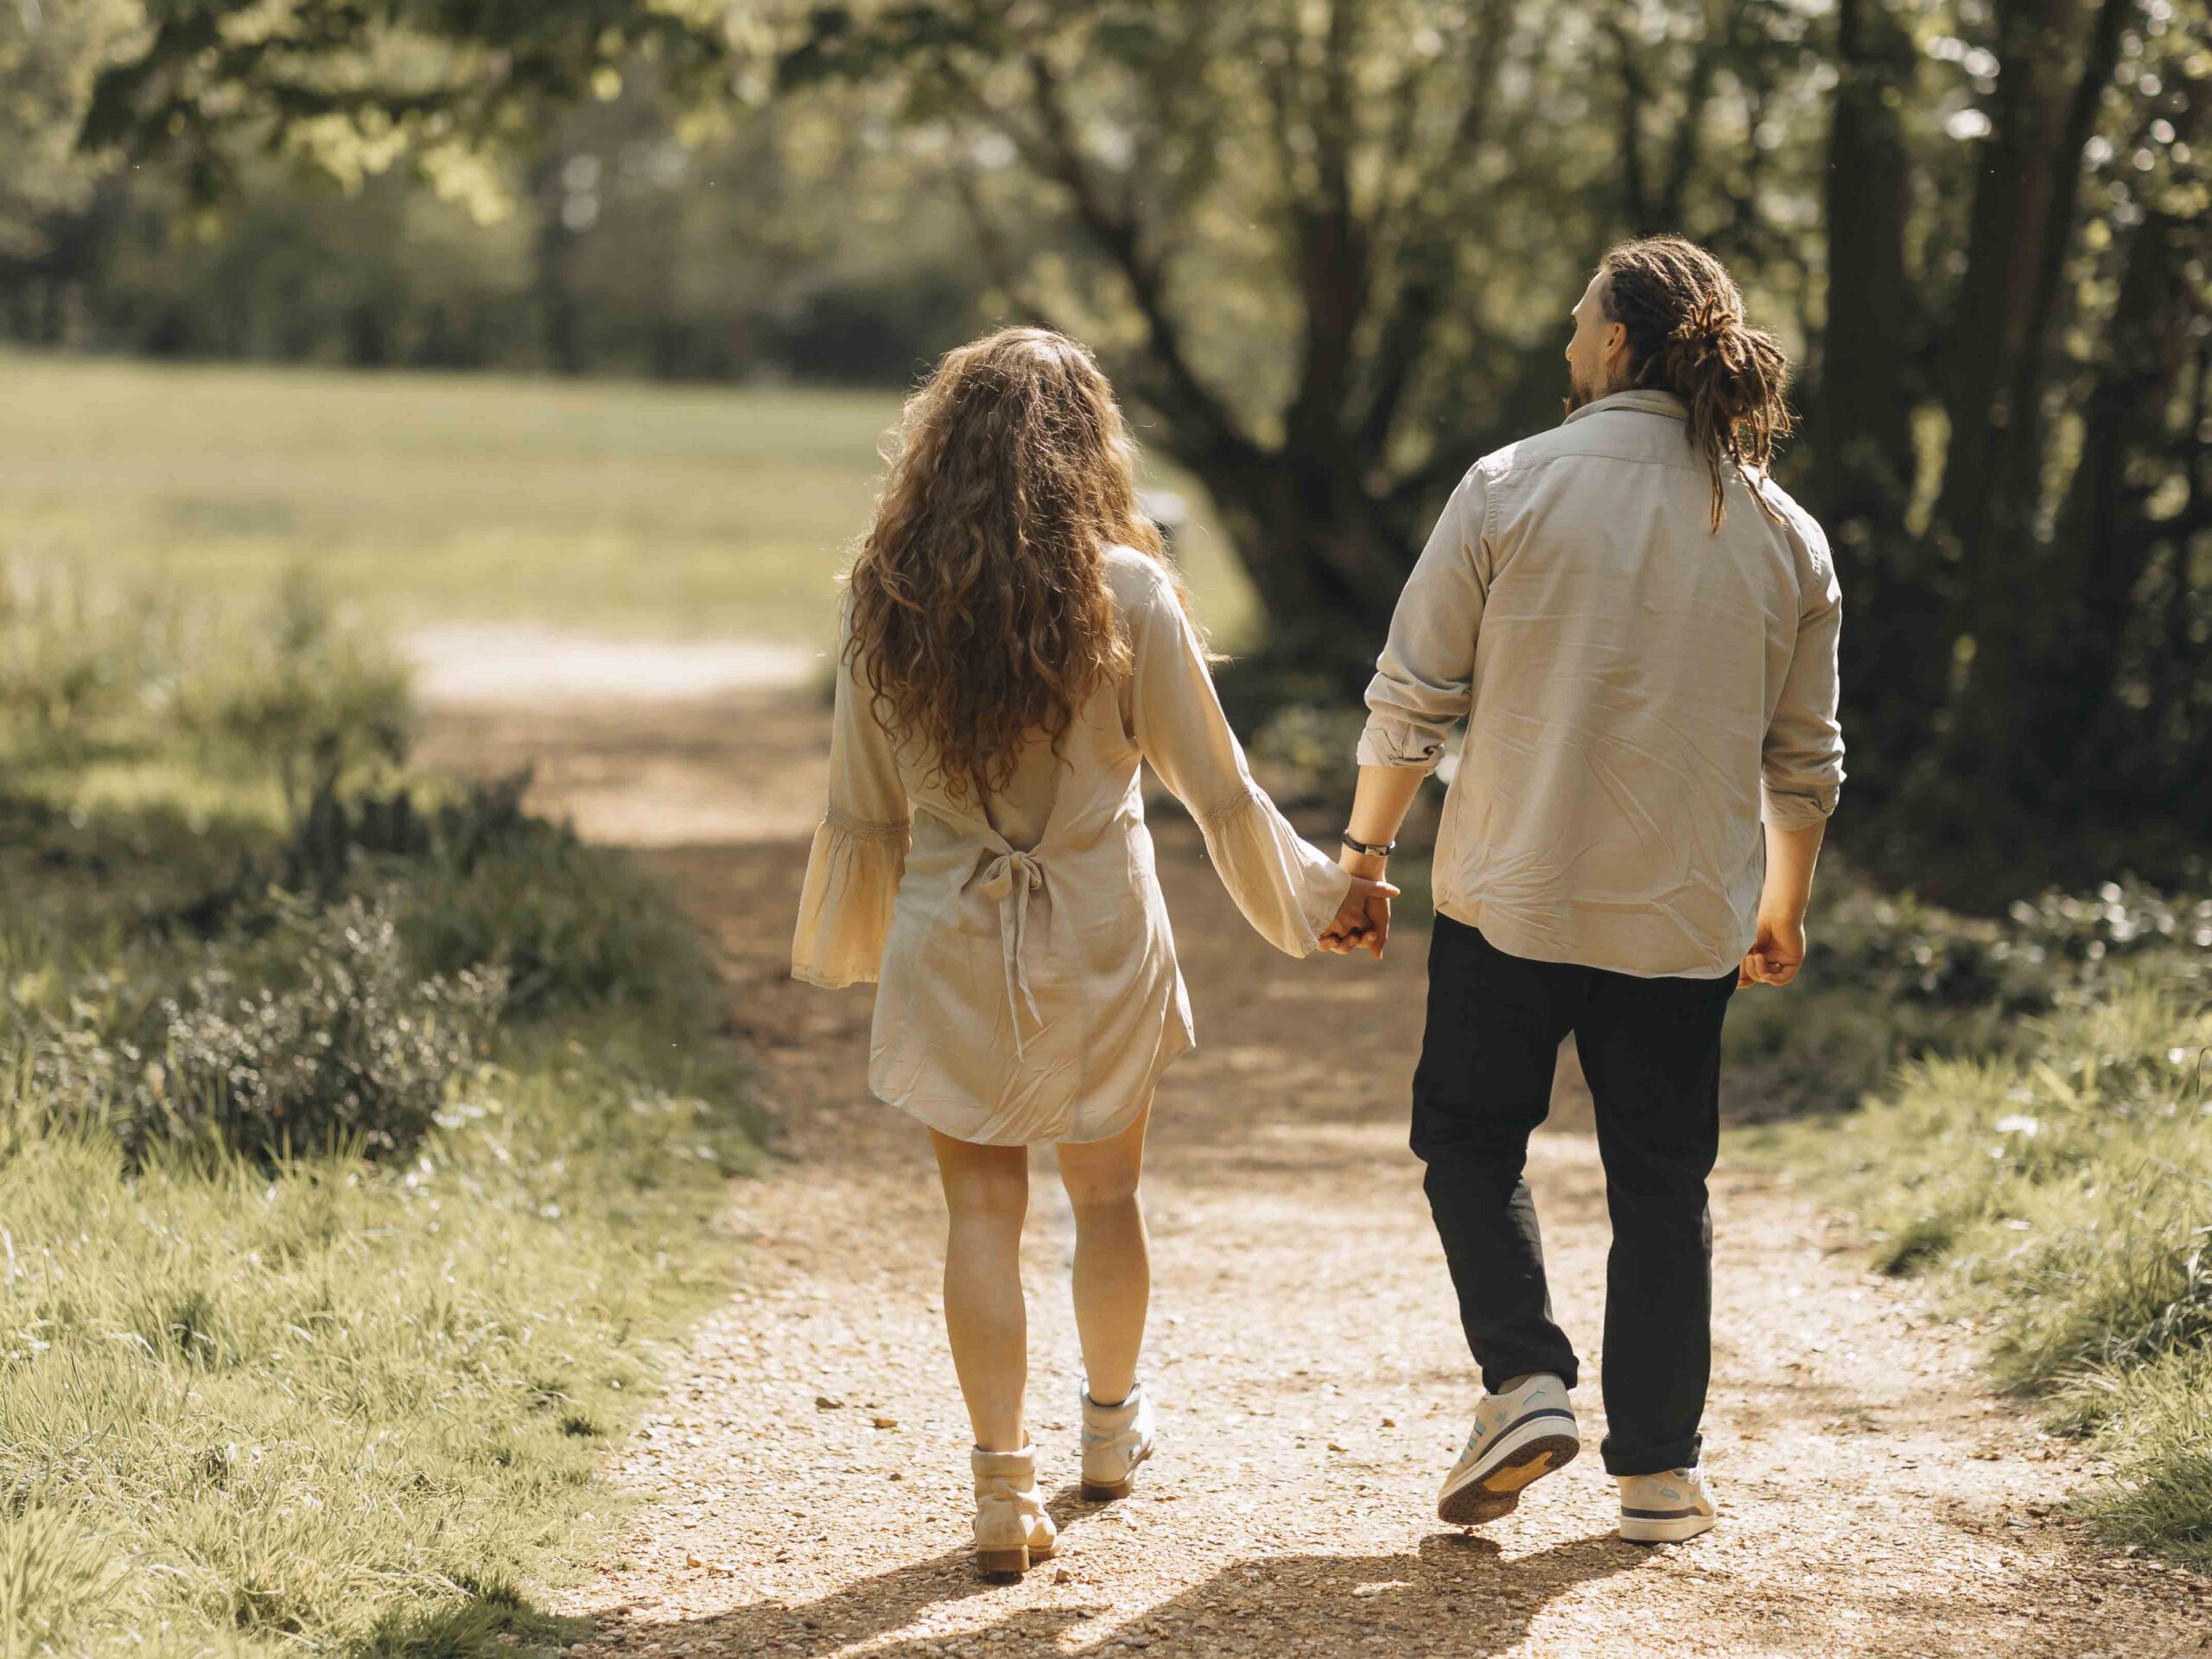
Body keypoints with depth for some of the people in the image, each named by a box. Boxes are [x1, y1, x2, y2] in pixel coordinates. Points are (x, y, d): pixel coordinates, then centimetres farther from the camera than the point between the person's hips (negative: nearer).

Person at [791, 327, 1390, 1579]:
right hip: (1099, 931, 0)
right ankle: (1113, 1426, 37)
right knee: (1108, 1192, 18)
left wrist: (847, 943, 19)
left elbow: (863, 809, 3)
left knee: (983, 1206, 7)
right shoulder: (1125, 594, -12)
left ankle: (1005, 1484, 2)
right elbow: (1216, 787, -5)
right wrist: (1316, 895, 10)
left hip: (952, 941, 1)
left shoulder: (890, 605, -6)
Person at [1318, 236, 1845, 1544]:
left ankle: (1527, 1380, -1)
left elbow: (1413, 698, -7)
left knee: (1470, 1136, 16)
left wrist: (1364, 856, 5)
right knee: (1662, 1181, 13)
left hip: (1512, 896, -2)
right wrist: (1784, 908, 22)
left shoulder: (1512, 489, -8)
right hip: (1687, 919, 2)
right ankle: (1659, 1470, 15)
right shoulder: (1786, 535, 1)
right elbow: (1805, 759, 8)